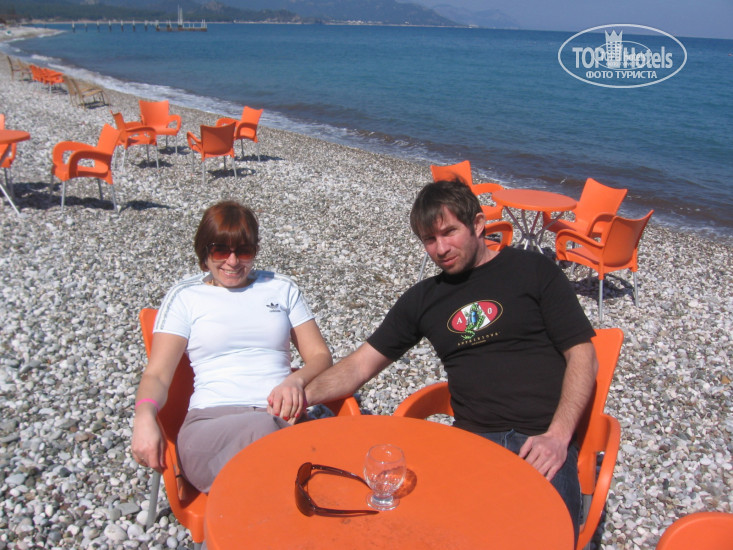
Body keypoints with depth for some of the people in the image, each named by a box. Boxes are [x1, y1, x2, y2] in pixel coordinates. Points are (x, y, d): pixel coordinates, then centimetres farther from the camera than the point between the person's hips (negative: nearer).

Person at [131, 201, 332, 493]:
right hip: (211, 421, -1)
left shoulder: (282, 289, 22)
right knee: (263, 428, -39)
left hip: (285, 414, 2)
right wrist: (144, 415, -18)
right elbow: (157, 374, 6)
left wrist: (297, 380, -8)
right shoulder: (184, 296, 16)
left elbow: (320, 355, 17)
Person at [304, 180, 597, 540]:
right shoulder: (422, 299, 16)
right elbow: (361, 364, 14)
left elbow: (582, 356, 3)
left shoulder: (533, 271, 6)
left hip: (543, 443, -2)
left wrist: (557, 436, -10)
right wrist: (303, 394, -3)